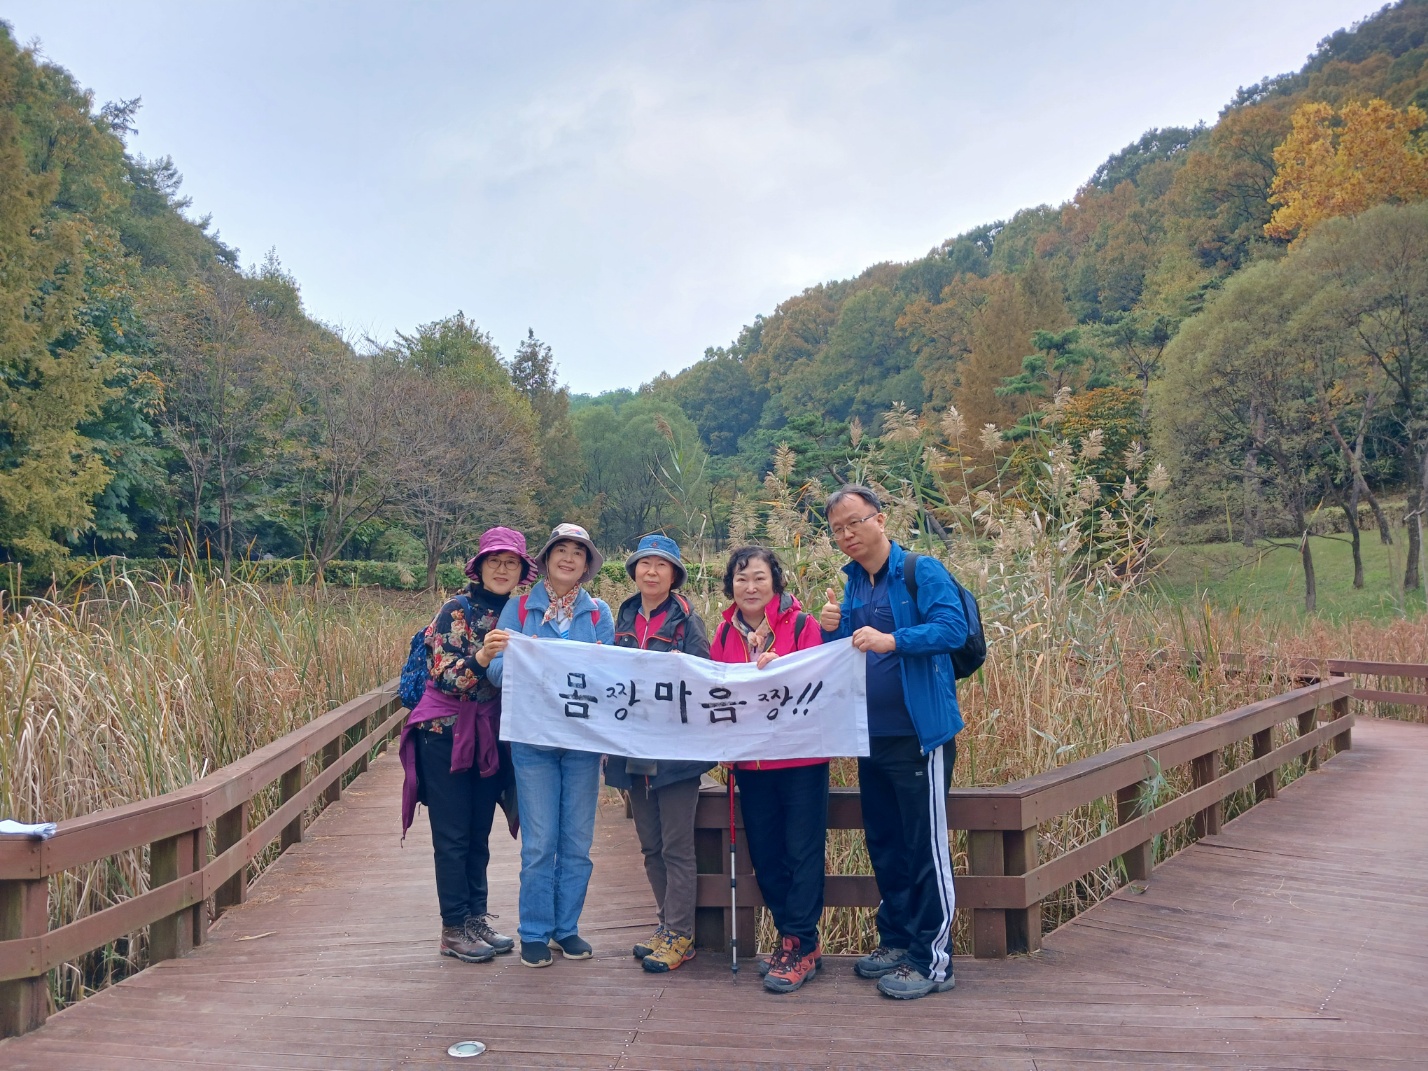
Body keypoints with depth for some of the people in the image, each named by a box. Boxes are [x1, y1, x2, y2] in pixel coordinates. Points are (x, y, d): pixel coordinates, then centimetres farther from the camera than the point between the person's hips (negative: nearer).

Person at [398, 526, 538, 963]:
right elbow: (444, 676, -18)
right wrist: (480, 659, -34)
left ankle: (477, 918, 22)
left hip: (491, 738, 5)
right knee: (452, 836, 2)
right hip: (448, 734, -5)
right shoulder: (457, 610, -10)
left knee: (479, 834, 12)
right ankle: (454, 929, 11)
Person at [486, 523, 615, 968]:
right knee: (539, 843, 1)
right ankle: (534, 933, 16)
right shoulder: (519, 608, 2)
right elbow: (497, 671, -5)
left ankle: (567, 927, 23)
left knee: (577, 842, 8)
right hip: (533, 738, -2)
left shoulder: (599, 613, 6)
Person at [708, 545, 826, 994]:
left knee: (802, 851, 0)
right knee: (764, 854, 12)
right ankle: (792, 937, 27)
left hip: (801, 758, -5)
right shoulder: (725, 633, 7)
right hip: (751, 760, 5)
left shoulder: (802, 625, -7)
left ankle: (800, 948, 11)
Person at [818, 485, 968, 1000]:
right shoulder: (853, 584, 12)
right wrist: (831, 628, -6)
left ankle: (933, 960, 10)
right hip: (871, 735, 8)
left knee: (926, 846, 0)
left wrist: (893, 641, -33)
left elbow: (953, 627, -23)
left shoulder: (923, 571, -9)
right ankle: (896, 940, 31)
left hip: (919, 733, -7)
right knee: (884, 843, 16)